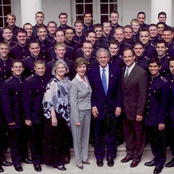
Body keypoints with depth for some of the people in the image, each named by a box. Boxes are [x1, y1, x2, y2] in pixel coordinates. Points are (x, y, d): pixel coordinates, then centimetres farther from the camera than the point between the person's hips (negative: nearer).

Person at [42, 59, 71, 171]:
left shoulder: (67, 81, 8)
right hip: (56, 115, -7)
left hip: (65, 115, 7)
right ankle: (55, 161, 16)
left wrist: (69, 114, 12)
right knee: (55, 138, 3)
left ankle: (61, 158, 29)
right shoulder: (53, 82, -13)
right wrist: (53, 117, -20)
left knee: (64, 137, 14)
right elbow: (50, 101, -17)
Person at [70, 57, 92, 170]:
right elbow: (73, 102, -15)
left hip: (88, 111, 6)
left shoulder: (86, 78, 4)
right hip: (78, 112, -6)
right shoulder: (74, 83, -16)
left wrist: (91, 108, 7)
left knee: (86, 135, 15)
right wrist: (76, 119, -15)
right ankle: (78, 161, 21)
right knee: (77, 137, 7)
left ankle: (84, 158, 30)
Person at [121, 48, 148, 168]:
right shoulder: (123, 71, 6)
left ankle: (137, 157, 27)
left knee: (138, 134, 10)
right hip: (125, 109, 6)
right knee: (127, 133, 19)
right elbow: (122, 90, 9)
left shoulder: (141, 73, -16)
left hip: (135, 110, -6)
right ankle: (129, 154, 37)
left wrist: (140, 113, -18)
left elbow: (143, 95, -17)